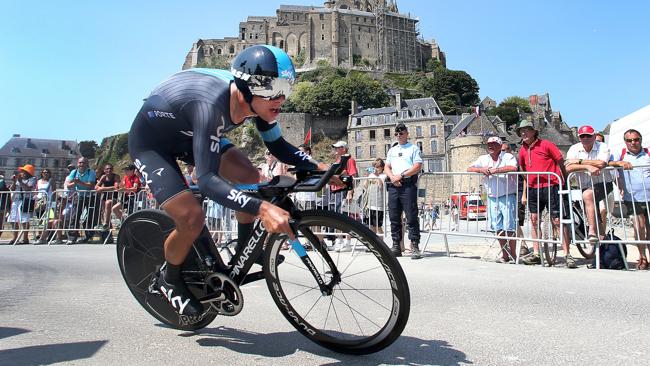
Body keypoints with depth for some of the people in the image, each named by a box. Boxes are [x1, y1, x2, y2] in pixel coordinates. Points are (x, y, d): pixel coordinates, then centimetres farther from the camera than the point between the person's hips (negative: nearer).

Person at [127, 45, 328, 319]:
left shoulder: (256, 99, -19)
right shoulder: (212, 104, -41)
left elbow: (278, 147, -6)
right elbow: (206, 179, -46)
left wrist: (320, 167, -21)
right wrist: (262, 208, -59)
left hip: (187, 134, 7)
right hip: (151, 141, -6)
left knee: (250, 178, -12)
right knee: (192, 218, -22)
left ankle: (244, 249, 11)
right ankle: (169, 280, 9)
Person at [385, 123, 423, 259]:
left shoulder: (414, 148, 7)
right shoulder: (392, 150, 24)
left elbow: (418, 166, -5)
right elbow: (387, 167, 18)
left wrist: (401, 175, -13)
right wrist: (392, 176, -3)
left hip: (408, 185, -5)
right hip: (393, 186, 6)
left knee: (411, 217, -8)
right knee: (394, 217, 5)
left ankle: (414, 247, -6)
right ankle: (396, 246, 12)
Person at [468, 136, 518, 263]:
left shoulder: (508, 157, -4)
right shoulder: (483, 159, 11)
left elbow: (513, 168, -24)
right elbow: (469, 169, 6)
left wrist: (495, 170, -22)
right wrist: (481, 169, -12)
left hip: (507, 197, -5)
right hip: (492, 198, 5)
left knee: (509, 228, -6)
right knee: (498, 228, 8)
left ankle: (513, 254, 4)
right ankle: (504, 255, 18)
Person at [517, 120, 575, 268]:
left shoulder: (546, 145, -6)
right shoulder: (523, 150, 11)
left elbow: (561, 163, -4)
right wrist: (524, 193, 19)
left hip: (551, 187, -6)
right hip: (533, 189, 6)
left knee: (558, 221, -4)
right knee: (534, 220, 7)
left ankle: (567, 255, 3)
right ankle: (536, 254, 15)